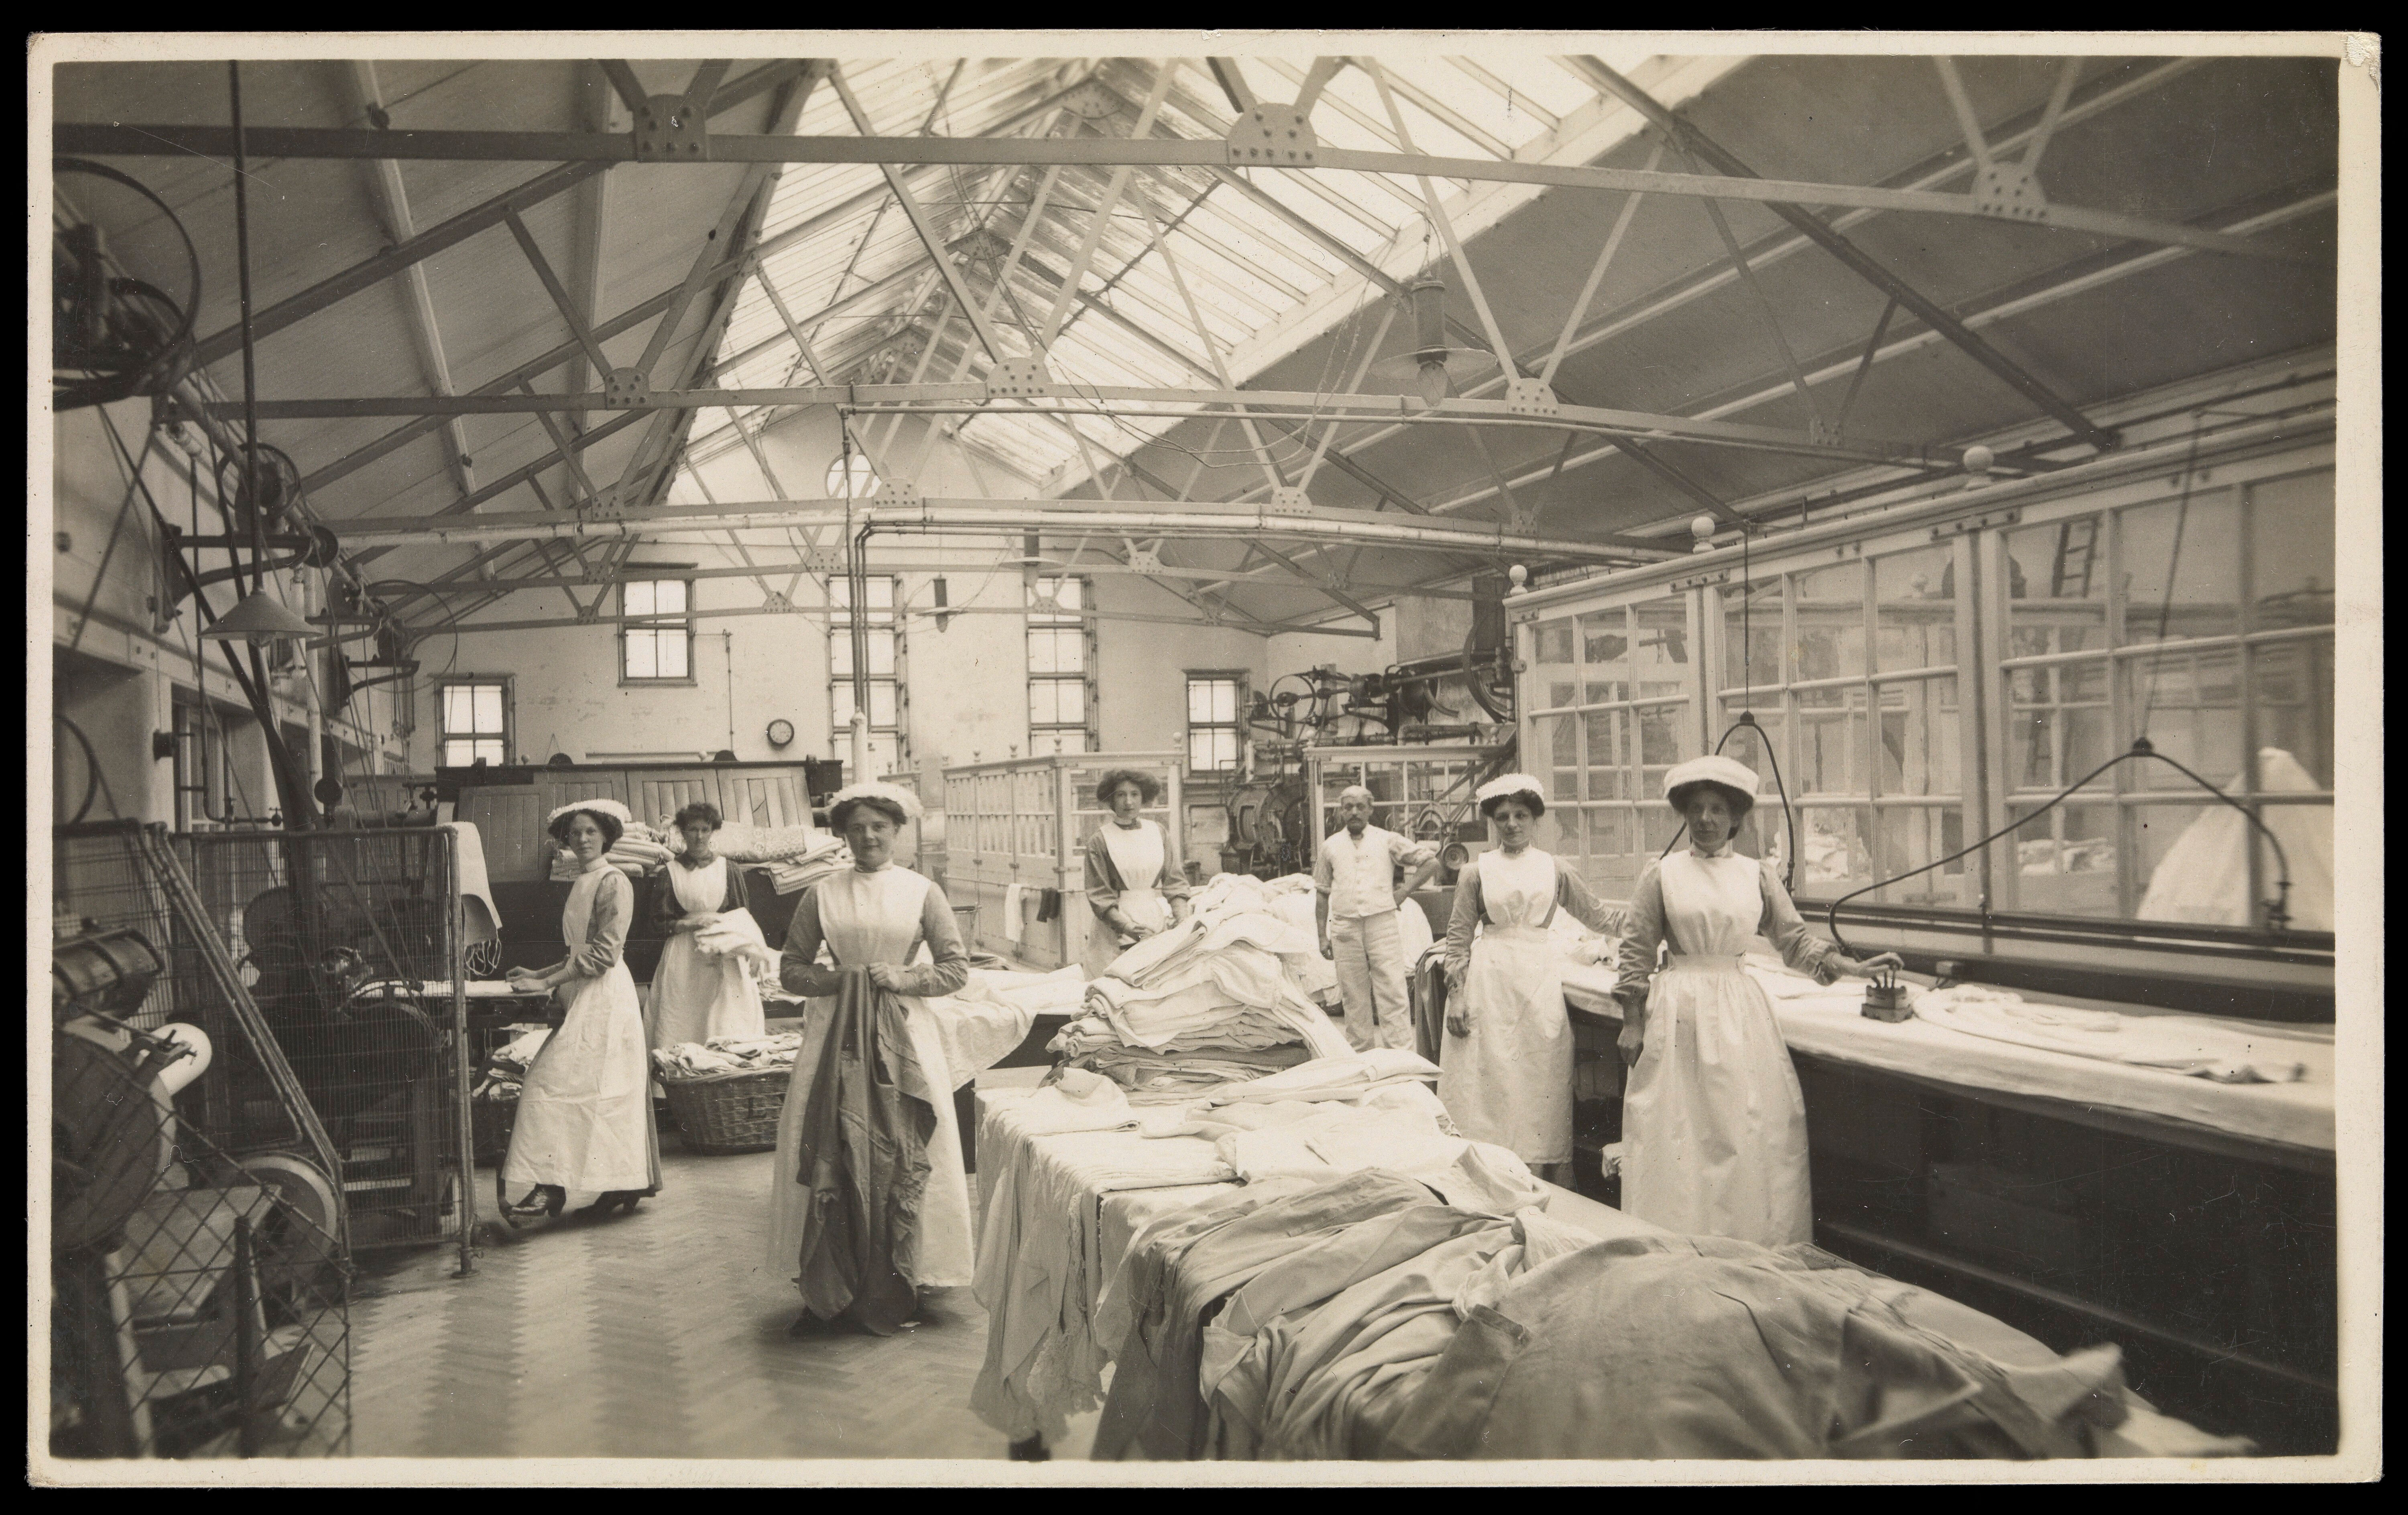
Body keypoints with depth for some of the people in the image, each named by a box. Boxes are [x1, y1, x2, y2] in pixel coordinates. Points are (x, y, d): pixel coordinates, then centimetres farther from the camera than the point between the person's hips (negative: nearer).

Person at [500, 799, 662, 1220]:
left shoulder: (614, 883, -10)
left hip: (604, 997, -9)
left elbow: (603, 953, -17)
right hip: (583, 996, 9)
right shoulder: (581, 884, 18)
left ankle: (551, 1186, -10)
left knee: (557, 1083, -12)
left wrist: (548, 983, -16)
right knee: (605, 1093, 7)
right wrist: (541, 974, 13)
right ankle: (623, 1187, 10)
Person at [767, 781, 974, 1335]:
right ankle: (827, 1293, 9)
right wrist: (840, 980, -8)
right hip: (835, 1037, 1)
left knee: (903, 1159, -1)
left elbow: (957, 968, 3)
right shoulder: (822, 895, 5)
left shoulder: (923, 892, 3)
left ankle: (896, 1287, 10)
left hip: (904, 1037, 0)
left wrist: (905, 979, -11)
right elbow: (791, 970, 7)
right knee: (829, 1158, -1)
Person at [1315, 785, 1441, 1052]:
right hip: (1345, 928, 2)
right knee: (1354, 1000, 5)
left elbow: (1432, 861, 10)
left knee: (1393, 995, -7)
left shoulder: (1388, 840, 7)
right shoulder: (1330, 846, 12)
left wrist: (1404, 892, 2)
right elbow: (1322, 894, 15)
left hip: (1382, 923, -2)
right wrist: (1323, 936, 9)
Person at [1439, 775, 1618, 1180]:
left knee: (1544, 1079, 0)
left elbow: (1595, 916, 20)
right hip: (1489, 982, -1)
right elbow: (1458, 936, 2)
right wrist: (1456, 995, -5)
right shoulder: (1477, 871, 4)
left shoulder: (1554, 870, 10)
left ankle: (1550, 1183, 9)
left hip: (1541, 979, 2)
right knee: (1489, 1077, -3)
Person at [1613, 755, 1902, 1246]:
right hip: (1677, 1012, -2)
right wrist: (1632, 1023, -2)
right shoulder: (1662, 874, 0)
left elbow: (1795, 941, 8)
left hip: (1739, 1017, 2)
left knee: (1750, 1131, 2)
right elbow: (1636, 953, 1)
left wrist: (1853, 967, -5)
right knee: (1676, 1135, 0)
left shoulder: (1758, 876, 7)